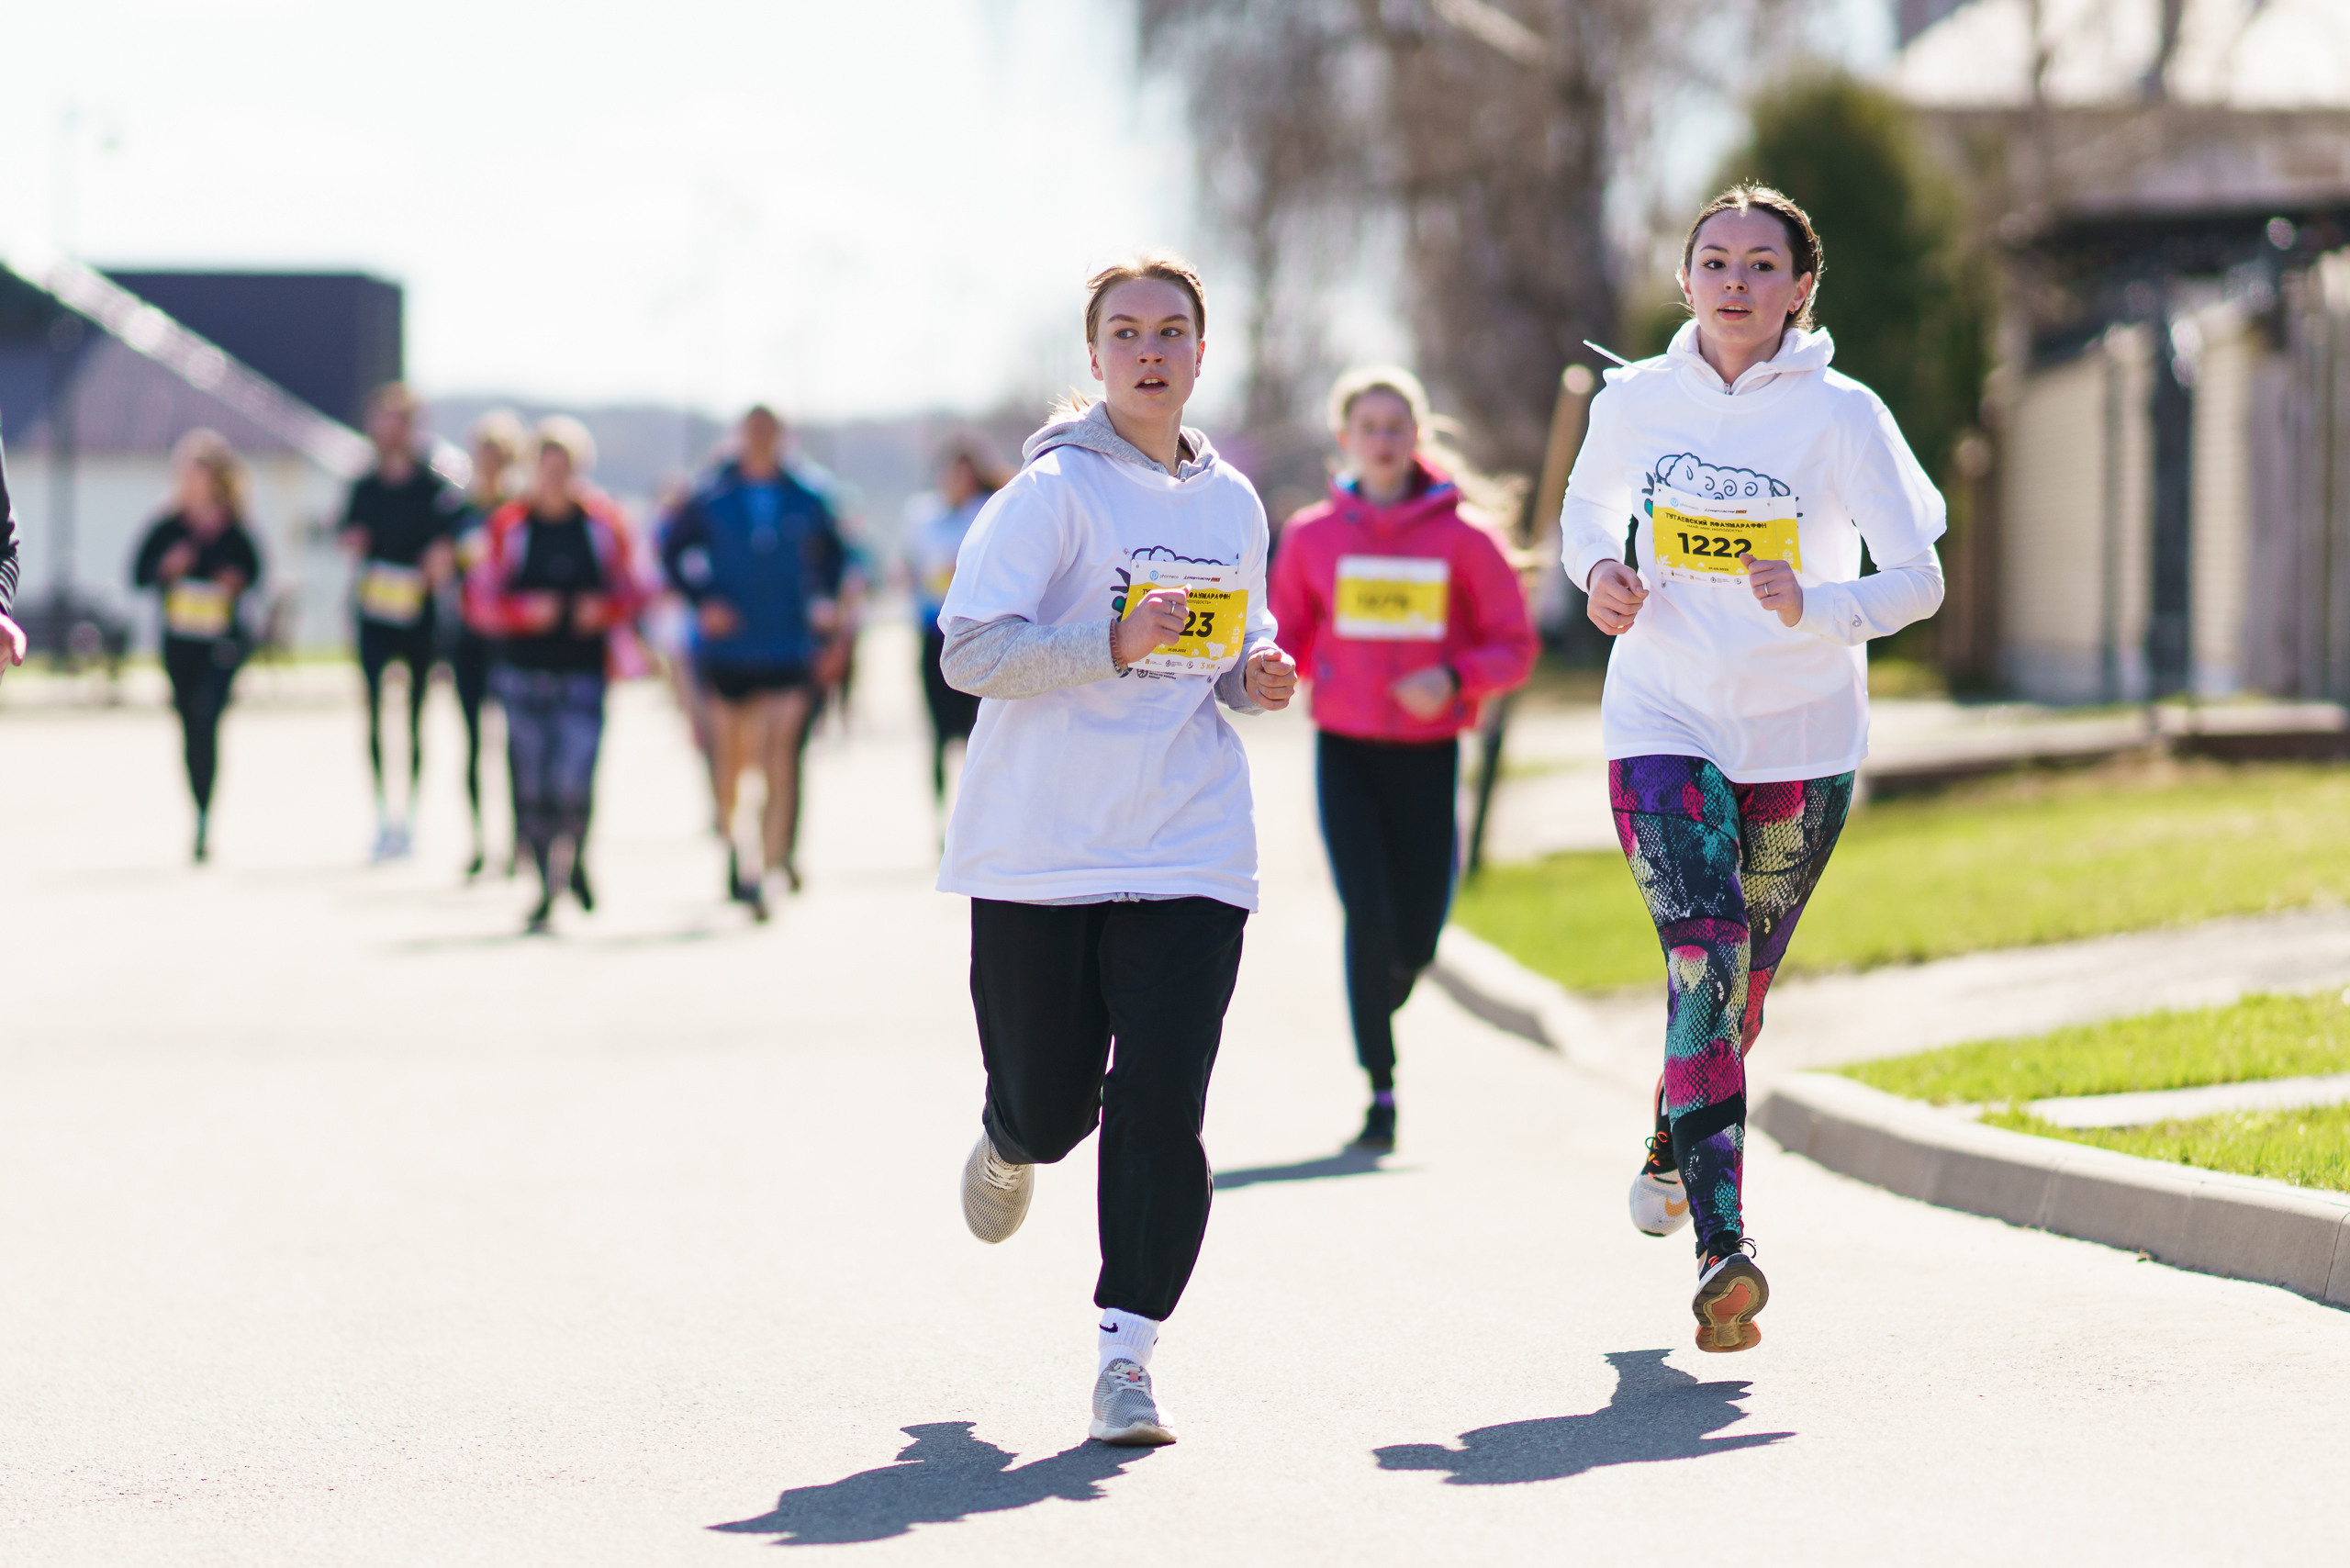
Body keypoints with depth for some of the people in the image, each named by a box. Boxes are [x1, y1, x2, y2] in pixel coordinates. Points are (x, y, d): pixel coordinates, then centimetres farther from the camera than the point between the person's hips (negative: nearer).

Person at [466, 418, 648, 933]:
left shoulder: (603, 523, 3)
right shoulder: (506, 526, 1)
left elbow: (632, 591, 8)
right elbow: (480, 600, 1)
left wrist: (606, 609, -12)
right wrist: (525, 610, -16)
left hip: (584, 673, -1)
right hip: (522, 672, 1)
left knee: (574, 783, -13)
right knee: (531, 787, 2)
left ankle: (574, 856, 16)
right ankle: (546, 887, 17)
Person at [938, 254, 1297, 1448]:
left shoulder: (1231, 504, 12)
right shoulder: (1054, 490, -6)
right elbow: (970, 650, -13)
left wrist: (1253, 680, 3)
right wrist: (1116, 643, -25)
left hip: (1189, 854, 3)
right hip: (1039, 850, -3)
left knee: (1160, 1107, -10)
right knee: (1050, 1106, 7)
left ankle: (1127, 1353, -5)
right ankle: (1011, 1146, 44)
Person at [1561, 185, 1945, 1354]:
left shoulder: (1843, 416, -9)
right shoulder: (1635, 402, -2)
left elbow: (1918, 577, -10)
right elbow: (1589, 503, 18)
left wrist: (1815, 607, -28)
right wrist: (1598, 572, -4)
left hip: (1801, 739, 1)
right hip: (1663, 721, 0)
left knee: (1741, 988, 12)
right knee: (1704, 958, -19)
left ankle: (1670, 1149, 45)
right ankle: (1722, 1247, -26)